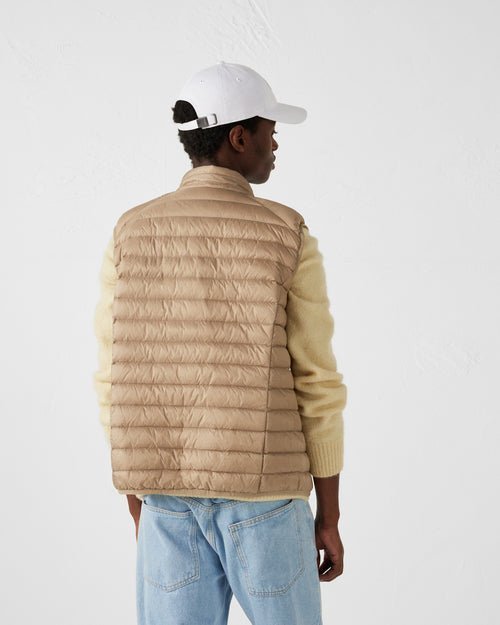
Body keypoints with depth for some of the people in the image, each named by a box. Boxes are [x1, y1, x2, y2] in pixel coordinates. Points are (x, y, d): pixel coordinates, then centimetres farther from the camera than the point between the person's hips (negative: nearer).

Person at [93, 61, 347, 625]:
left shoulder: (130, 235, 0)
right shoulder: (288, 238, -10)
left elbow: (116, 386, 3)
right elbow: (317, 386, -9)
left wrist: (140, 508, 15)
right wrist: (330, 518, 1)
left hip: (170, 496, 3)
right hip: (261, 496, -3)